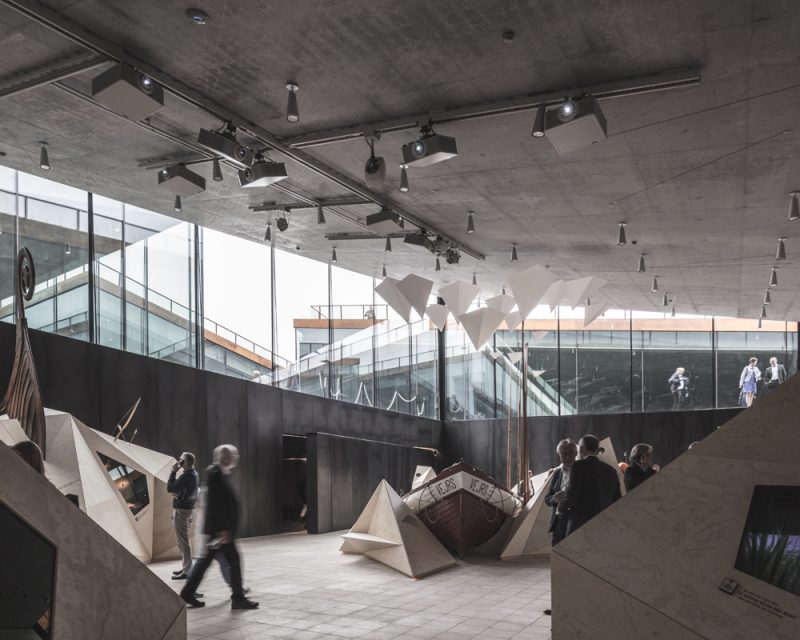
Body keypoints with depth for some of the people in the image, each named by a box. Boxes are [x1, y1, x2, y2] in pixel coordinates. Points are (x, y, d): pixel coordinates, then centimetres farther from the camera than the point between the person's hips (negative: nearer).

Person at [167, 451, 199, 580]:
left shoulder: (186, 476, -22)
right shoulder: (195, 474, 10)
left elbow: (169, 488, -18)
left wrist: (173, 471, -14)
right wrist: (176, 492, 3)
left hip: (182, 510, -10)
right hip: (189, 508, 10)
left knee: (183, 541, -6)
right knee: (183, 540, 19)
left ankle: (186, 571, -3)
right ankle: (185, 567, 26)